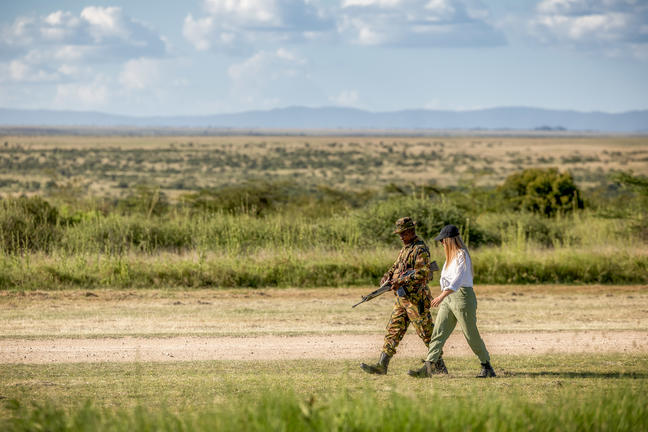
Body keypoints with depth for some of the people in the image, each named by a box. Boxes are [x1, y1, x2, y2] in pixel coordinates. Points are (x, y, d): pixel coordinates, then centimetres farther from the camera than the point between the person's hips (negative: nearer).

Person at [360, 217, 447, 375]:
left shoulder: (420, 249, -13)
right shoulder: (405, 249, 17)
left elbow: (423, 273, -24)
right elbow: (395, 267, 22)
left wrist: (401, 282, -28)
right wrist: (387, 278, 0)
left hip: (416, 298, -9)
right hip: (402, 298, 9)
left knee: (427, 333, -2)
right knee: (393, 331, 4)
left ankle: (439, 367, 6)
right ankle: (381, 365, 3)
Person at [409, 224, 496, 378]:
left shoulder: (461, 255, -14)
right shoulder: (451, 256, 15)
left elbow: (458, 279, -28)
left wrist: (442, 296, -38)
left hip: (463, 296, -9)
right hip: (448, 298, 9)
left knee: (472, 335, -1)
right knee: (438, 332, -2)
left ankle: (487, 367, 14)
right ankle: (428, 368, -9)